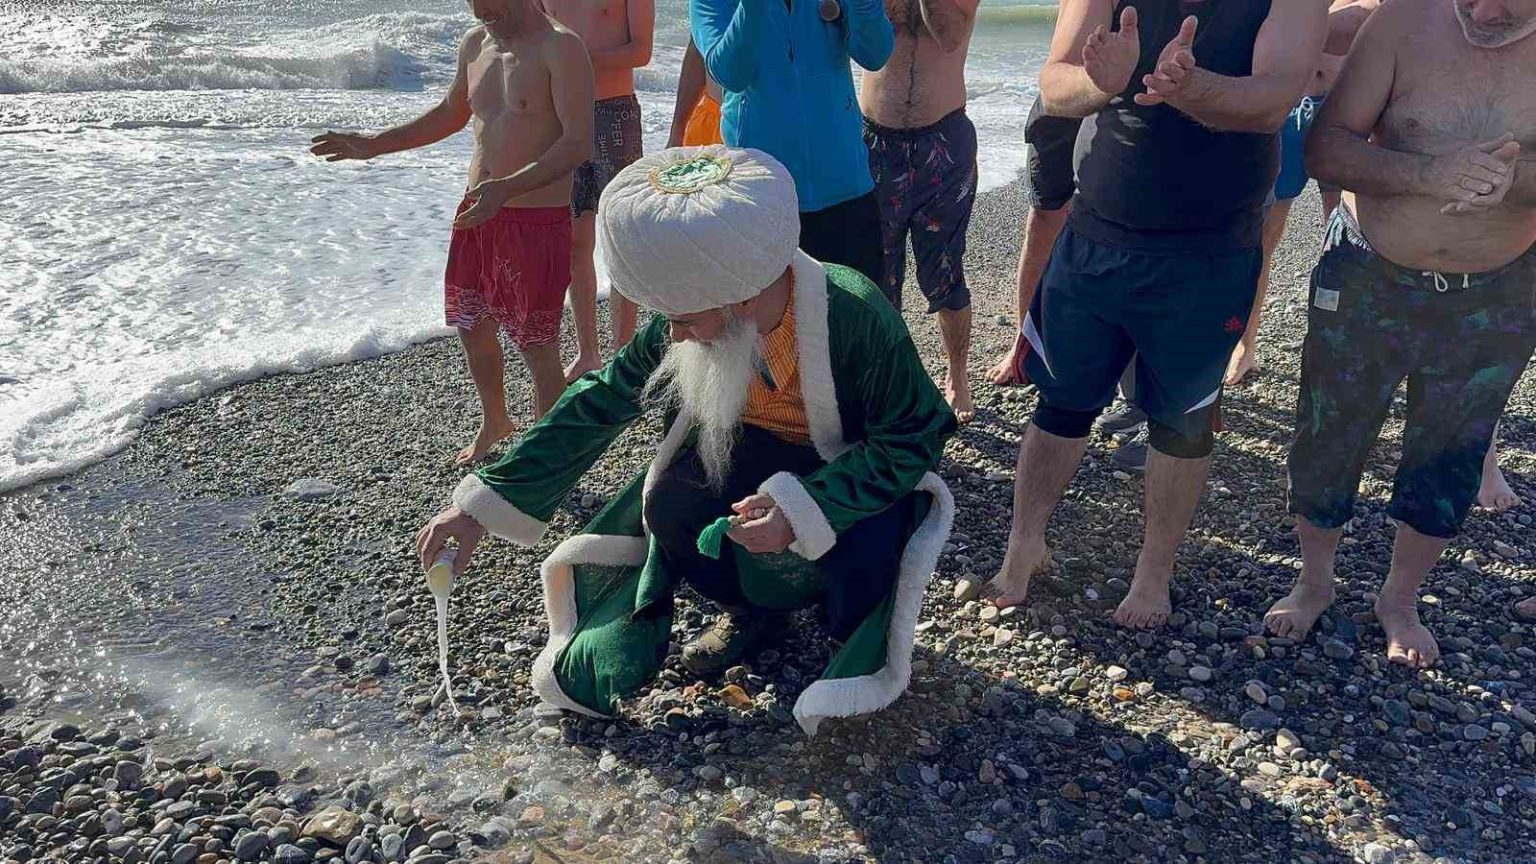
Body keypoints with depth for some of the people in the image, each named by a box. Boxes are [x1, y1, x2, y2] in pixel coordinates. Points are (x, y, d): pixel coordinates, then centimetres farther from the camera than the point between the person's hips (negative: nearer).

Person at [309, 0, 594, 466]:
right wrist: (374, 145, 20)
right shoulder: (475, 44, 9)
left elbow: (579, 141, -23)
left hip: (538, 222, -8)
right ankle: (494, 422, 43)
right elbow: (452, 113, 25)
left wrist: (507, 188, -33)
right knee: (472, 327, 19)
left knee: (539, 350, -1)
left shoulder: (559, 48, -14)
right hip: (478, 215, 8)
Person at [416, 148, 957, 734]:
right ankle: (752, 610, 11)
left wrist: (803, 508, -40)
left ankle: (860, 649, 2)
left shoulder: (858, 320, -36)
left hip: (858, 467, -4)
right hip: (762, 450, 4)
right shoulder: (695, 319, -21)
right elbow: (599, 403, -13)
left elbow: (909, 442, -27)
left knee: (862, 537, -34)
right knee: (670, 507, -21)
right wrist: (486, 504, -16)